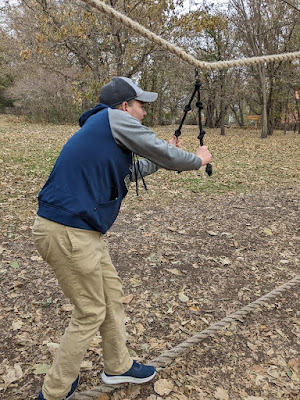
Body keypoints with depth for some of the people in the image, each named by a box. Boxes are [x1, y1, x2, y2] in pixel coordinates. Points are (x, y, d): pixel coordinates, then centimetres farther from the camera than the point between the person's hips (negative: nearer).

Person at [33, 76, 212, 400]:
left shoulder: (100, 130, 20)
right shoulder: (114, 118, -7)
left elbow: (127, 174, 30)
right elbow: (163, 152, -5)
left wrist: (164, 158, 36)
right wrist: (197, 159, 13)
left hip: (80, 231, 10)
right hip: (67, 232, -10)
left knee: (111, 293, 19)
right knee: (91, 312, 5)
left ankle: (118, 366, 39)